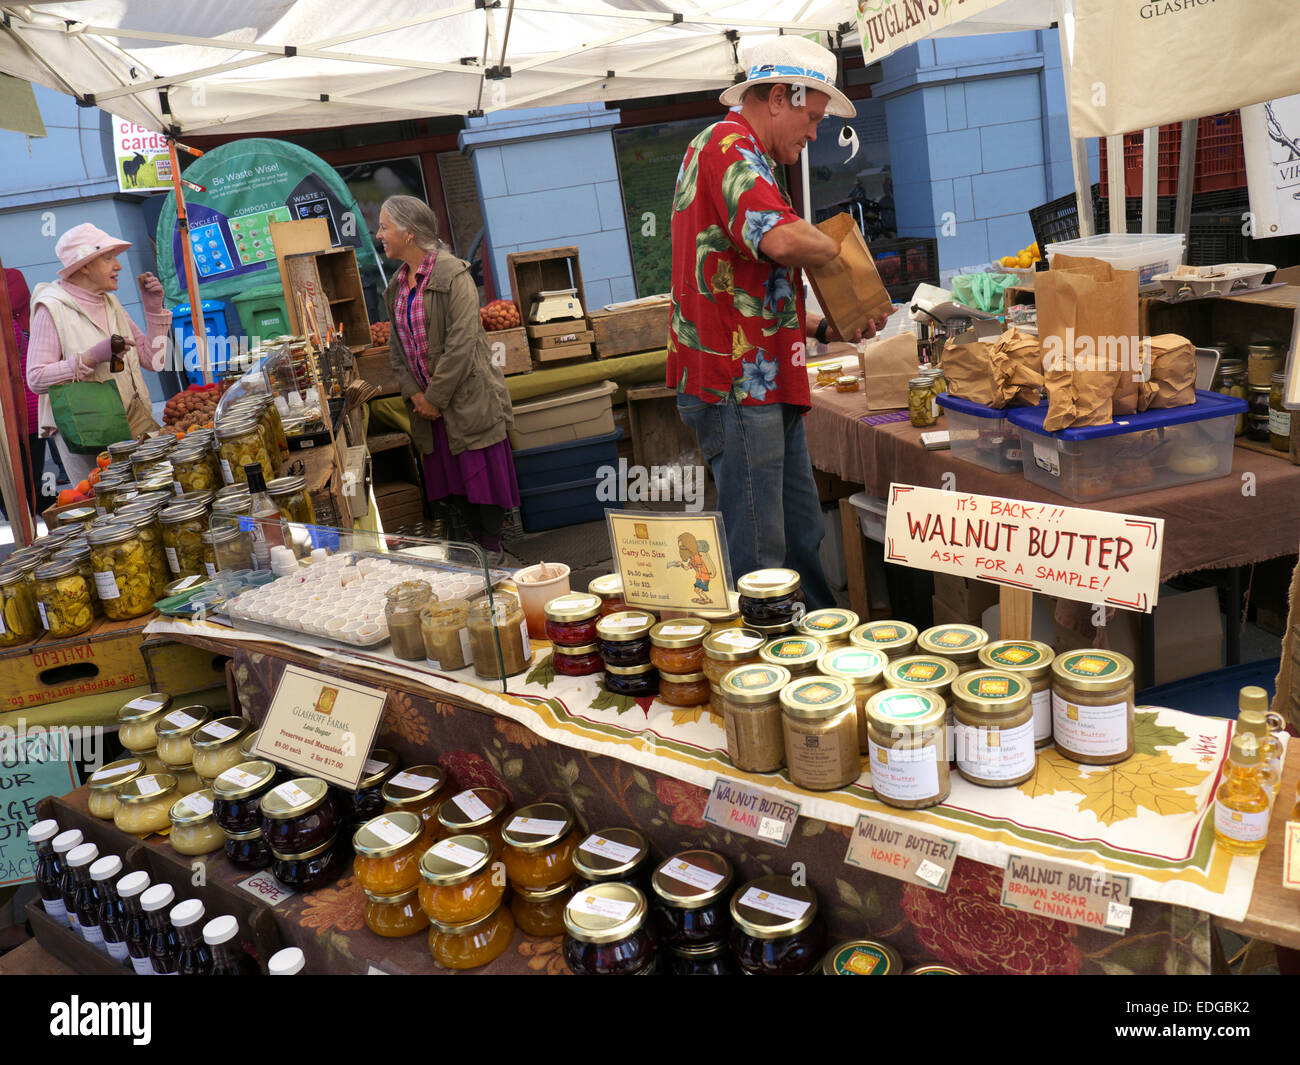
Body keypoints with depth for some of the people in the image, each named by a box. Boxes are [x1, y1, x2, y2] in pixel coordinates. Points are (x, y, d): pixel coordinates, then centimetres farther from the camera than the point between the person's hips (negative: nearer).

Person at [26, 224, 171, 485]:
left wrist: (154, 308, 6)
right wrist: (92, 357, -22)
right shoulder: (52, 308, -6)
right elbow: (36, 379, -13)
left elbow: (154, 360, 12)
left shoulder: (110, 304, 15)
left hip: (135, 419, 6)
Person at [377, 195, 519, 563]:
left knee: (484, 471, 1)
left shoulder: (452, 275, -13)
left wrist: (435, 396, -16)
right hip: (426, 400, 7)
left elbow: (461, 343, -18)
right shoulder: (397, 284, 10)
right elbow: (396, 345, 13)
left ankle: (493, 546, 14)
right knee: (452, 477, 13)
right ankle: (476, 541, 27)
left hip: (467, 396, -7)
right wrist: (413, 392, -1)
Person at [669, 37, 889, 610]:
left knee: (802, 538, 18)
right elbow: (781, 239, -30)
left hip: (765, 387, 11)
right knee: (760, 562, -3)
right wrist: (834, 247, -7)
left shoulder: (742, 154, 25)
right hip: (738, 387, -11)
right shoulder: (729, 144, -10)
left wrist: (825, 328, 13)